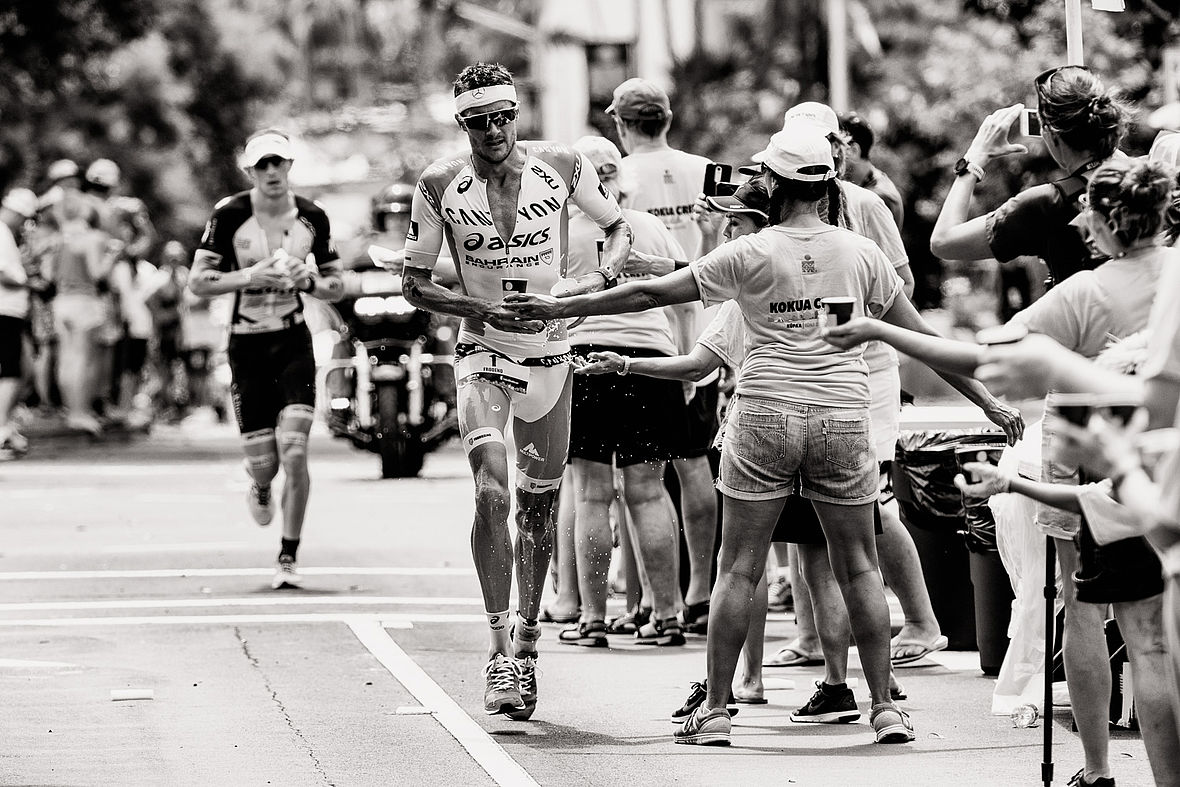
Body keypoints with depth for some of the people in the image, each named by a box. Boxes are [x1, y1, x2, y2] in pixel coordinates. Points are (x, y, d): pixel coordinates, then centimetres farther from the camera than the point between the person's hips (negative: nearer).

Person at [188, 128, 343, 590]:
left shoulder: (312, 217, 1)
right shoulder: (230, 215, -7)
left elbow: (336, 287, 10)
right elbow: (197, 283, -7)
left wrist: (308, 281, -11)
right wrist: (250, 277, -20)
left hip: (294, 344, 1)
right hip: (248, 346, -1)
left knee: (294, 453, -13)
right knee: (263, 462, -1)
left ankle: (288, 558, -1)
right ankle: (260, 489, 39)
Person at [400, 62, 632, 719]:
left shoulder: (562, 165, -6)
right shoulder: (441, 185, -7)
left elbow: (619, 226, 8)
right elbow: (415, 283, -3)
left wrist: (597, 281, -13)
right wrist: (484, 310, -19)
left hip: (552, 354, 2)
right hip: (484, 352, -2)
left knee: (539, 505, 10)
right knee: (493, 492, -21)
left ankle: (526, 641, 25)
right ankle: (498, 645, -16)